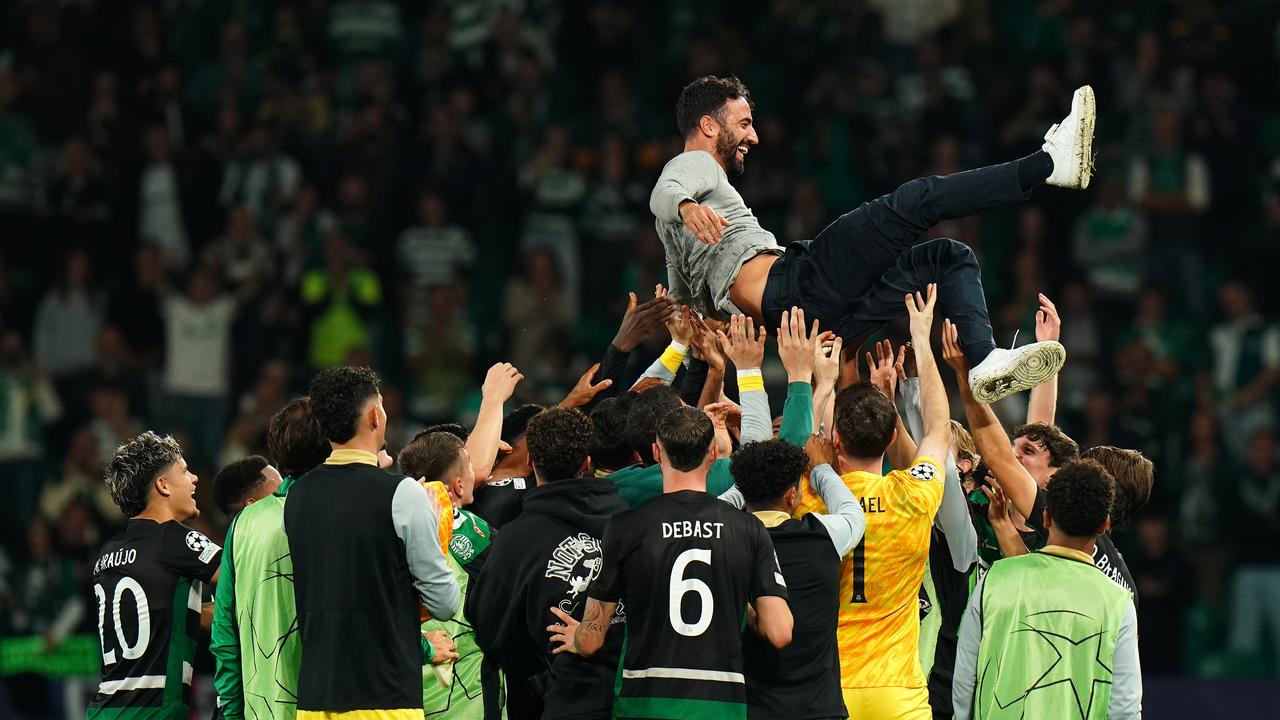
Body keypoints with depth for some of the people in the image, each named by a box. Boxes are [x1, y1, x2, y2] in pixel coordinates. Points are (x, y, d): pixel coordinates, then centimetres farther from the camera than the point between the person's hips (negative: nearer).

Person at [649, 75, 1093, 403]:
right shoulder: (694, 165, 10)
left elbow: (684, 298, 42)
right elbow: (664, 195, -15)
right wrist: (688, 207, -38)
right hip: (786, 280, -9)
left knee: (950, 257, 13)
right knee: (915, 201, -19)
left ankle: (985, 362, -15)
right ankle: (1049, 164, -27)